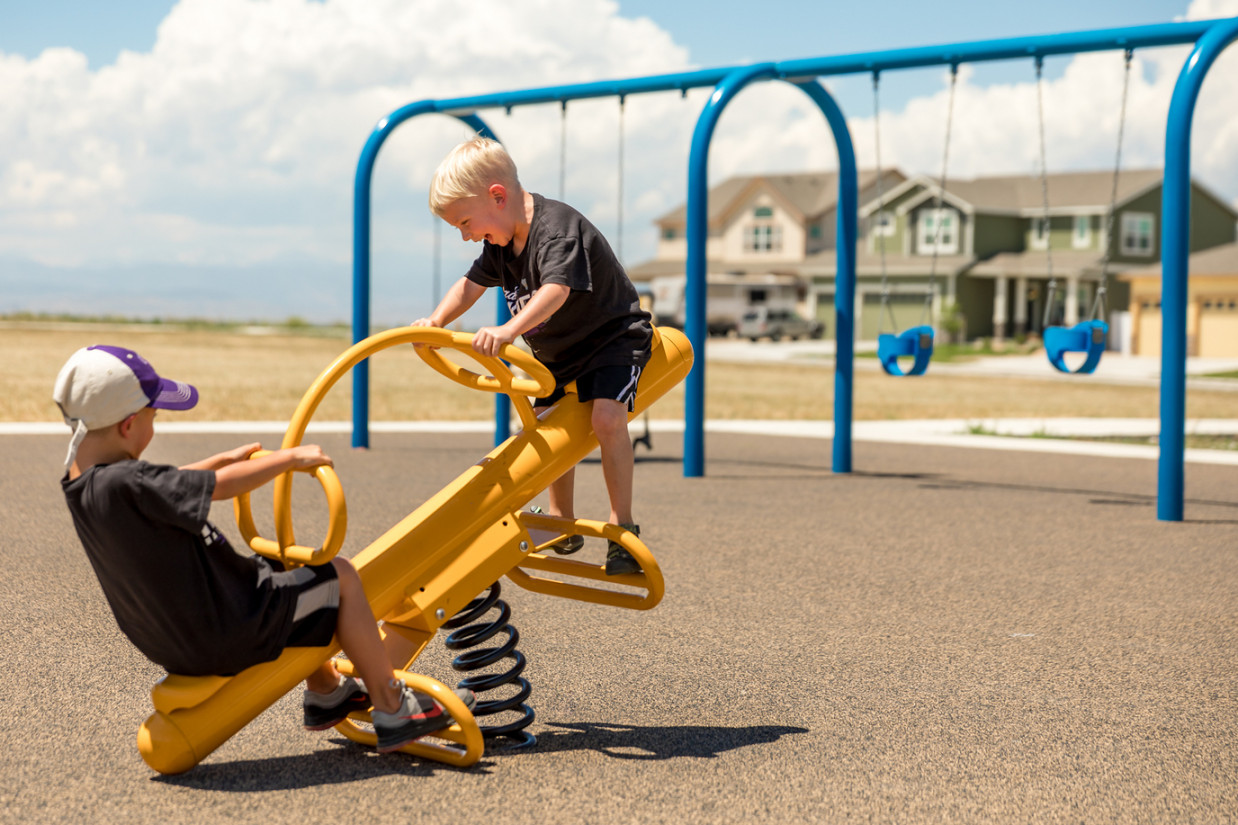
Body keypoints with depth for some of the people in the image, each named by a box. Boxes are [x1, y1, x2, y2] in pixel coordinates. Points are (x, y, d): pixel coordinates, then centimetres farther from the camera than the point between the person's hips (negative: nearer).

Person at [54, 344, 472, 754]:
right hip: (226, 639, -10)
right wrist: (291, 457, -10)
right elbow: (220, 487, -24)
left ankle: (325, 692, 42)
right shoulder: (125, 484, -30)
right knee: (339, 576, 4)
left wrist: (224, 459, 21)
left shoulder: (80, 482, -1)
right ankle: (393, 711, 12)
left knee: (280, 566, 29)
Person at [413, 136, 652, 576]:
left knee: (606, 416, -28)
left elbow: (556, 290, -45)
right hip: (559, 353, 9)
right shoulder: (501, 242, 0)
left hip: (612, 338, -9)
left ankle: (622, 526, -21)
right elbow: (470, 285, 3)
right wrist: (436, 320, -17)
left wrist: (509, 330, -60)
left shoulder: (558, 229, -30)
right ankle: (563, 524, 26)